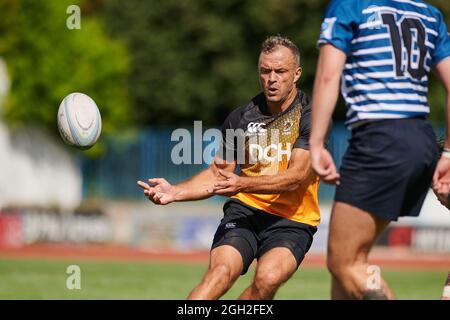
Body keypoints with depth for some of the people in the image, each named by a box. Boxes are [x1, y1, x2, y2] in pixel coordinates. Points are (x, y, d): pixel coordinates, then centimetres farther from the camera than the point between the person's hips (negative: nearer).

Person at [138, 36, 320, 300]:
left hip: (291, 221, -2)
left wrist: (242, 184, -29)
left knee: (269, 277, -31)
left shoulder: (311, 117, -5)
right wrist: (174, 192, -2)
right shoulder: (241, 118, 8)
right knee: (221, 271, -27)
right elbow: (217, 174, 16)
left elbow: (296, 176, -15)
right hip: (245, 210, 2)